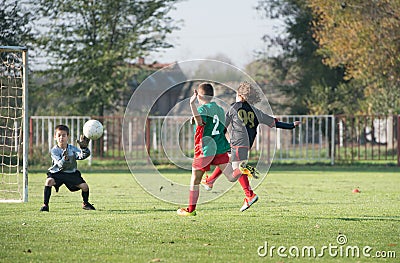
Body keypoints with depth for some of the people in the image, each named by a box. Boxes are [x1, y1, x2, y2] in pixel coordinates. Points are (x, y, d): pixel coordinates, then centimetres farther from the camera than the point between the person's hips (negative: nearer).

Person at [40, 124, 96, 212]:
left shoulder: (72, 149, -8)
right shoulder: (54, 150, -16)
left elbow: (83, 155, -23)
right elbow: (60, 164, -27)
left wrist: (84, 148, -43)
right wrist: (65, 159, -49)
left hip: (71, 173, 3)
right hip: (57, 173, -3)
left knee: (84, 186, -10)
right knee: (49, 181, -33)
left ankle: (86, 204, 21)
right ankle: (45, 205, -23)